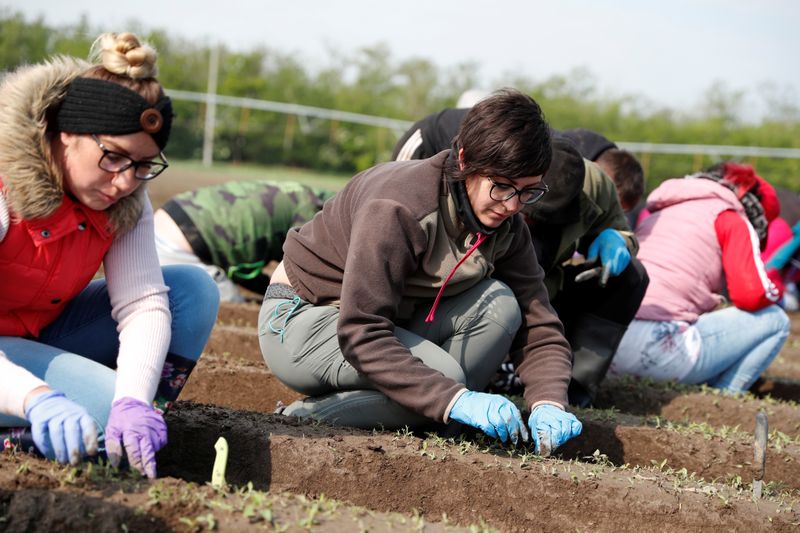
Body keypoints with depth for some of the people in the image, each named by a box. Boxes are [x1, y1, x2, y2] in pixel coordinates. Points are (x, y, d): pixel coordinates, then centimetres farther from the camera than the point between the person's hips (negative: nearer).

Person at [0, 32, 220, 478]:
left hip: (45, 334, 7)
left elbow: (143, 303, -16)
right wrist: (37, 399, -51)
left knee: (193, 291, -9)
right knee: (107, 404, -31)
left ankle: (134, 442, -7)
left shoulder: (126, 199, -8)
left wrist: (134, 402, -35)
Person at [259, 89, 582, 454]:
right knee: (443, 377, -30)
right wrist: (456, 400, -41)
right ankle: (304, 418, -13)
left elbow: (538, 326, -8)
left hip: (387, 320, 7)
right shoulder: (399, 209, -30)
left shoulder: (505, 225, -7)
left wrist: (548, 404, -28)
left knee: (499, 304, -16)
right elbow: (360, 335, -35)